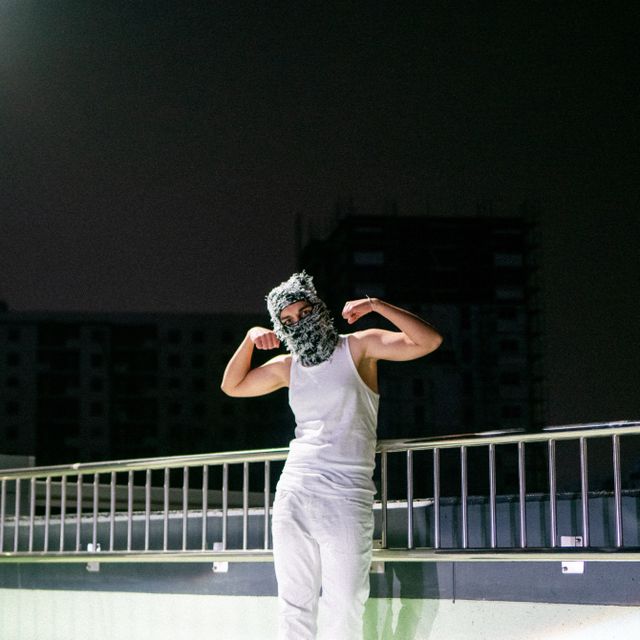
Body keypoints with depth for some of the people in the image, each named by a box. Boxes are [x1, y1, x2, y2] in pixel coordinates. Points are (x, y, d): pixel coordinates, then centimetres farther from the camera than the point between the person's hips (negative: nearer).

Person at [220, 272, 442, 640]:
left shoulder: (357, 347, 2)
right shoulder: (287, 367, 16)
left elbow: (429, 341, -7)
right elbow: (232, 386, 26)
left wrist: (377, 305, -15)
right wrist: (251, 338, 11)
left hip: (347, 499, -4)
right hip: (294, 495, 4)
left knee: (345, 610, -8)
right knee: (295, 608, 6)